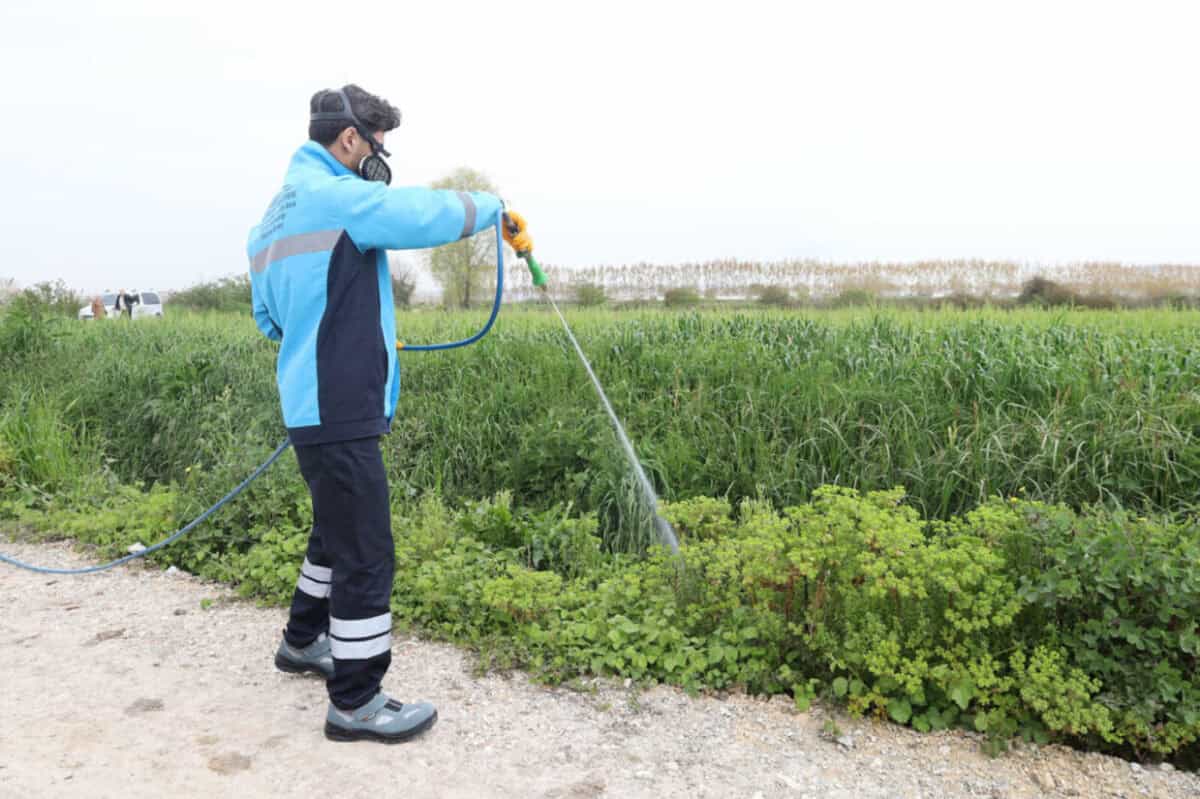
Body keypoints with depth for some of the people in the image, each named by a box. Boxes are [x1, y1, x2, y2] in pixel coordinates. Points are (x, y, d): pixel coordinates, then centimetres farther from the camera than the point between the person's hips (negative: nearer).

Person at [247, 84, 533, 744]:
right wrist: (495, 209, 0)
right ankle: (356, 704, 9)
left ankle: (304, 640, 43)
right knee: (366, 554, -2)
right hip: (340, 413, -10)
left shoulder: (276, 214, 16)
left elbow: (268, 316, 22)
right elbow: (433, 213, -19)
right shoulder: (337, 198, -14)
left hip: (314, 406, 10)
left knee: (338, 533, 25)